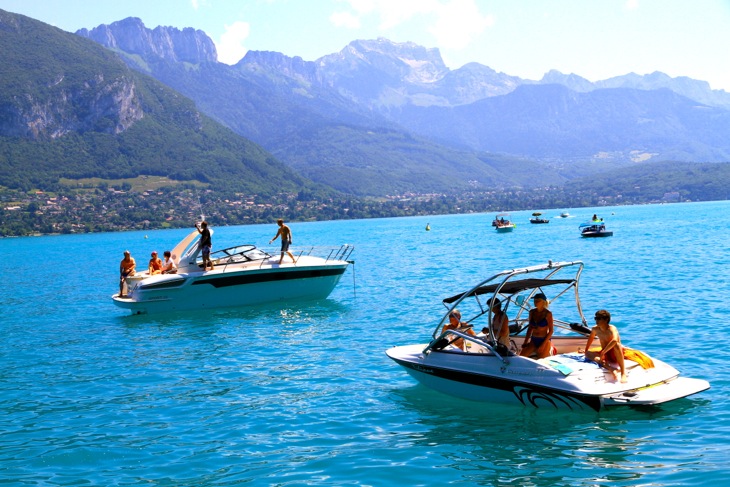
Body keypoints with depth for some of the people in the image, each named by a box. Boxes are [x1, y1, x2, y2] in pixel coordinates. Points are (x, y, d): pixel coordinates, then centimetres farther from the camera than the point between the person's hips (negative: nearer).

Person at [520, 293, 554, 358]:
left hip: (544, 341, -5)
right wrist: (525, 342, 7)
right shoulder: (532, 312, 4)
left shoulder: (548, 314, -10)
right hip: (533, 341, 5)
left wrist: (543, 345, -14)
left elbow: (551, 331, -9)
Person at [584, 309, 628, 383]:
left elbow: (615, 340, -44)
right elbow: (591, 337, 22)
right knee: (588, 353, -16)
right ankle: (608, 367, -37)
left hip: (615, 354, -6)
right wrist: (586, 350, 28)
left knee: (616, 344, -38)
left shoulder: (612, 329, -22)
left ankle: (623, 373, -41)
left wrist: (602, 352, -43)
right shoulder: (595, 329, -1)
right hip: (605, 355, 6)